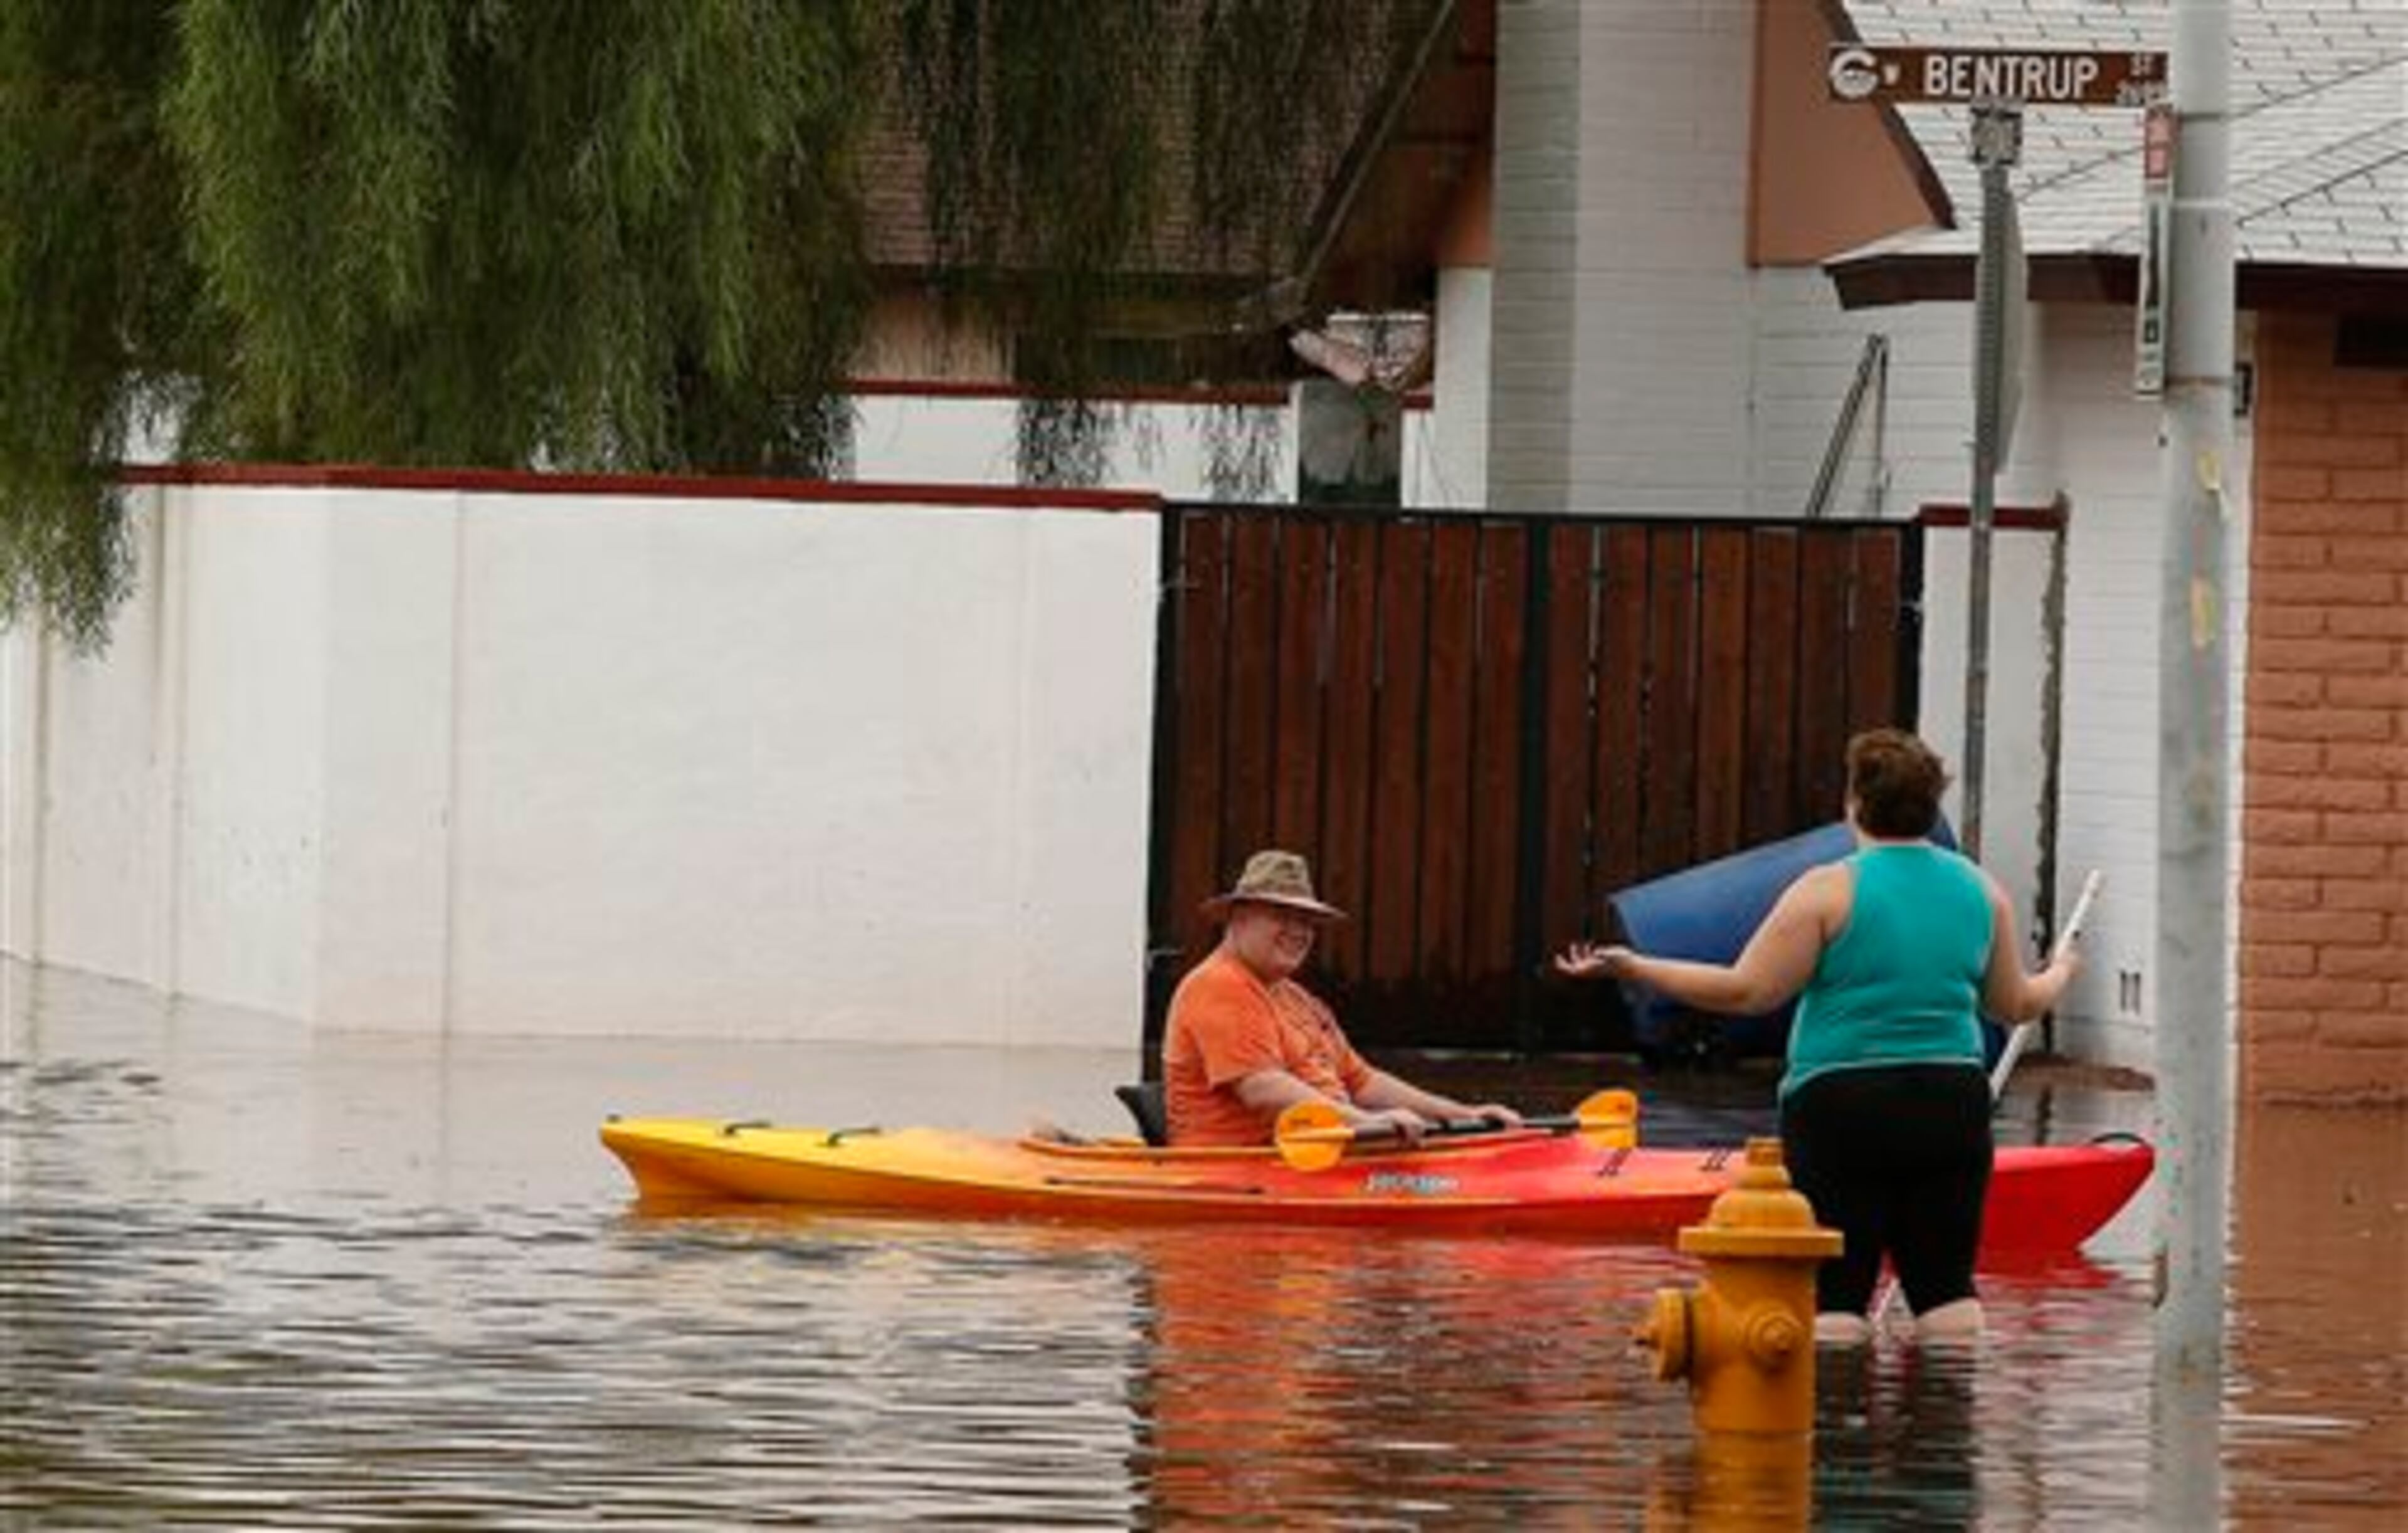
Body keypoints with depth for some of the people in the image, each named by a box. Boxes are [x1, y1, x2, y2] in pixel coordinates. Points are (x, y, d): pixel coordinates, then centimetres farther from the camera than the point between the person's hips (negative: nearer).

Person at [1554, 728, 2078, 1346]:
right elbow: (2015, 1005, 16)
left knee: (1835, 1293, -2)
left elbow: (1747, 991, -10)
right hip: (1953, 1104, 4)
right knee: (1946, 1286, 10)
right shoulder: (1981, 891, 7)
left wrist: (1633, 967, -3)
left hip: (1841, 1109, -4)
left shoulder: (1830, 891, -8)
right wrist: (2061, 971, 38)